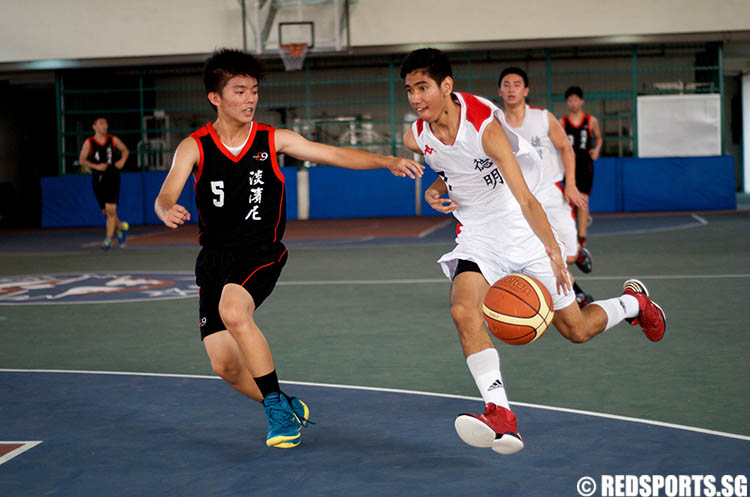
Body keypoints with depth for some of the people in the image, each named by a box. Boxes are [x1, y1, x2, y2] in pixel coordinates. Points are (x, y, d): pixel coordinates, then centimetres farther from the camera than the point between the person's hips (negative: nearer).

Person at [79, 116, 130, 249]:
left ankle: (108, 240, -7)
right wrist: (96, 166, -16)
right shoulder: (89, 142, -1)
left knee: (111, 210, -13)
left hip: (112, 178, -1)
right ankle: (121, 227, 36)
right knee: (106, 212, 7)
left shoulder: (113, 140, 3)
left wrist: (122, 161, 0)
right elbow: (82, 160, -4)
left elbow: (125, 150, 19)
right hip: (98, 179, 1)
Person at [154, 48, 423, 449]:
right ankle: (288, 410, 23)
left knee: (233, 311, -32)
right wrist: (169, 212, -36)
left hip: (260, 253, -2)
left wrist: (388, 161, -19)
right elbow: (164, 197, -12)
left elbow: (335, 155, -4)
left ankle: (277, 406, -15)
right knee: (224, 364, -4)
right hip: (214, 258, 2)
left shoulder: (273, 140, -1)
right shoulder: (194, 147, -1)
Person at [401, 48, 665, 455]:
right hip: (477, 237, 4)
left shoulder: (485, 127, -24)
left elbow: (525, 198, -30)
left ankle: (634, 302, 39)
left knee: (577, 330, 5)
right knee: (463, 310, -27)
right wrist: (436, 188, 1)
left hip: (523, 231, -4)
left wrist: (552, 250, -40)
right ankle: (500, 415, -31)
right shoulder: (416, 138, -7)